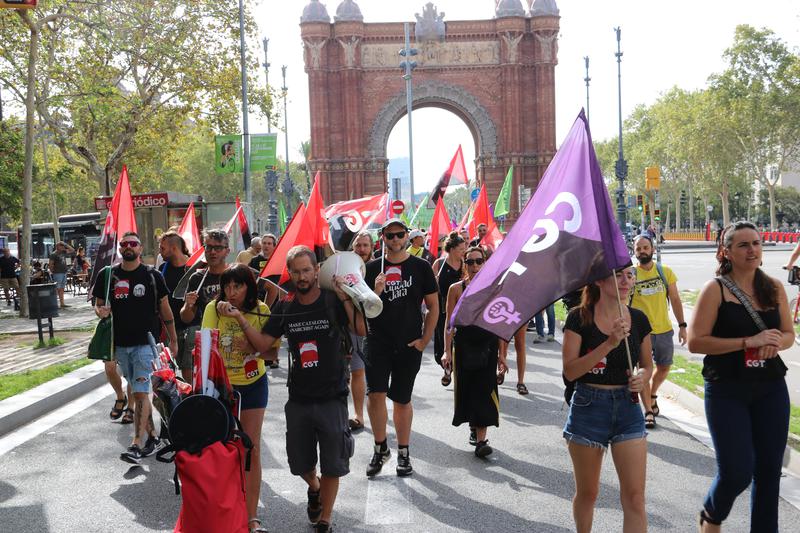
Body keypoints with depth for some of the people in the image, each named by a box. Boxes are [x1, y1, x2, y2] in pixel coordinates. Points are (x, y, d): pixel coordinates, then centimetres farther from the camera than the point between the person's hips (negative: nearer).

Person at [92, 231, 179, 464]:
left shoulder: (152, 275, -1)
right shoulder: (108, 275, 6)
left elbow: (165, 308, 4)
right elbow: (98, 304, 14)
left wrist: (173, 339, 5)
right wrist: (100, 311, -11)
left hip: (146, 342, -4)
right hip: (120, 344, 4)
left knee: (141, 393, -11)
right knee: (138, 392, 12)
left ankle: (137, 444, -12)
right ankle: (152, 436, 23)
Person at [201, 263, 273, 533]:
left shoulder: (260, 310, -7)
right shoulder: (213, 308, -9)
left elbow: (265, 346, -20)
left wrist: (241, 318, -26)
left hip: (253, 384, 0)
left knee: (252, 448, 2)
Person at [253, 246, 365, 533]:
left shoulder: (333, 301, -9)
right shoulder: (285, 307, 2)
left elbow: (361, 330, -22)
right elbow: (262, 344, 1)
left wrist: (344, 297, -30)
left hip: (332, 398, -3)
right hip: (298, 399, 4)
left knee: (331, 465, 6)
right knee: (300, 462, 16)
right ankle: (314, 488, 48)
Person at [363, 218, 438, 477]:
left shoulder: (421, 267, 1)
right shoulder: (372, 268, 4)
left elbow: (433, 306, 4)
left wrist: (424, 339, -3)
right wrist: (376, 292, -15)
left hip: (409, 345, 0)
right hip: (377, 342, 0)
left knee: (402, 399, 9)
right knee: (375, 394, -10)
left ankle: (403, 452, 24)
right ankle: (380, 448, 10)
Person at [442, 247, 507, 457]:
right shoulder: (456, 289, 0)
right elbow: (450, 322, 0)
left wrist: (501, 353, 4)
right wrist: (447, 351, -6)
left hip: (487, 345, 0)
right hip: (463, 345, 0)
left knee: (484, 390, -5)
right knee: (466, 388, 8)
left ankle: (481, 439, -2)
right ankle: (473, 425, 33)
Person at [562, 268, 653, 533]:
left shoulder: (638, 319, 2)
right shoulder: (579, 318, -9)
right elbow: (570, 371, -16)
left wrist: (641, 377, -8)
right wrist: (609, 343, -23)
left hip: (627, 406, 3)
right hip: (588, 408, -2)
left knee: (634, 496, -5)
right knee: (587, 492, 12)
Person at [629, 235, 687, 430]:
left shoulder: (665, 272, 2)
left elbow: (675, 300, 7)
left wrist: (682, 325, 4)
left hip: (664, 329, 3)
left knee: (664, 368, 15)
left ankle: (652, 395, 42)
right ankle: (648, 412, 5)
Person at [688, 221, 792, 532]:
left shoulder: (774, 287, 5)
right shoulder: (716, 289, -9)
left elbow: (788, 334, 12)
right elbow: (695, 342, -15)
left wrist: (776, 343, -12)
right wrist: (749, 342, -21)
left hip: (771, 389, 5)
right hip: (727, 392, -4)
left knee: (769, 469, 10)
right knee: (737, 473, -6)